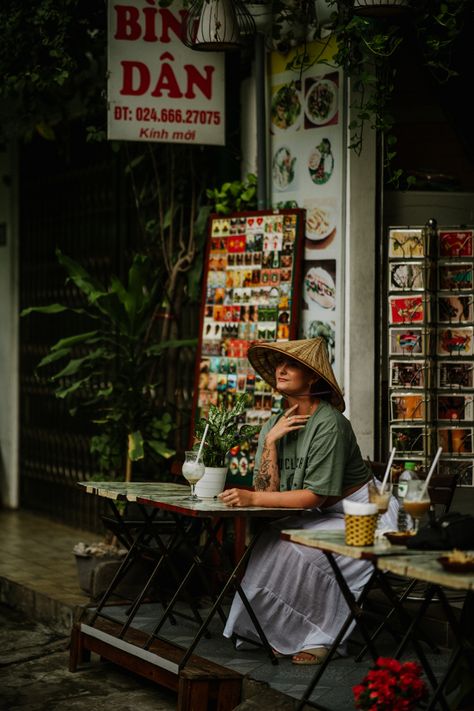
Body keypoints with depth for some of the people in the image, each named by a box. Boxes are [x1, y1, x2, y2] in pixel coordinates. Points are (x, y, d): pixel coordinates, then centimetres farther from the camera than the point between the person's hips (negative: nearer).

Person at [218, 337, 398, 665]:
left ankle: (320, 637, -8)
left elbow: (316, 495, -24)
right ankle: (284, 632, 0)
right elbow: (267, 491, -6)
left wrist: (252, 499, -29)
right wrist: (270, 440, -17)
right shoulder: (275, 425, 2)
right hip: (322, 516, 7)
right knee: (268, 544, -15)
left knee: (295, 551, -26)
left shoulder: (328, 423, -22)